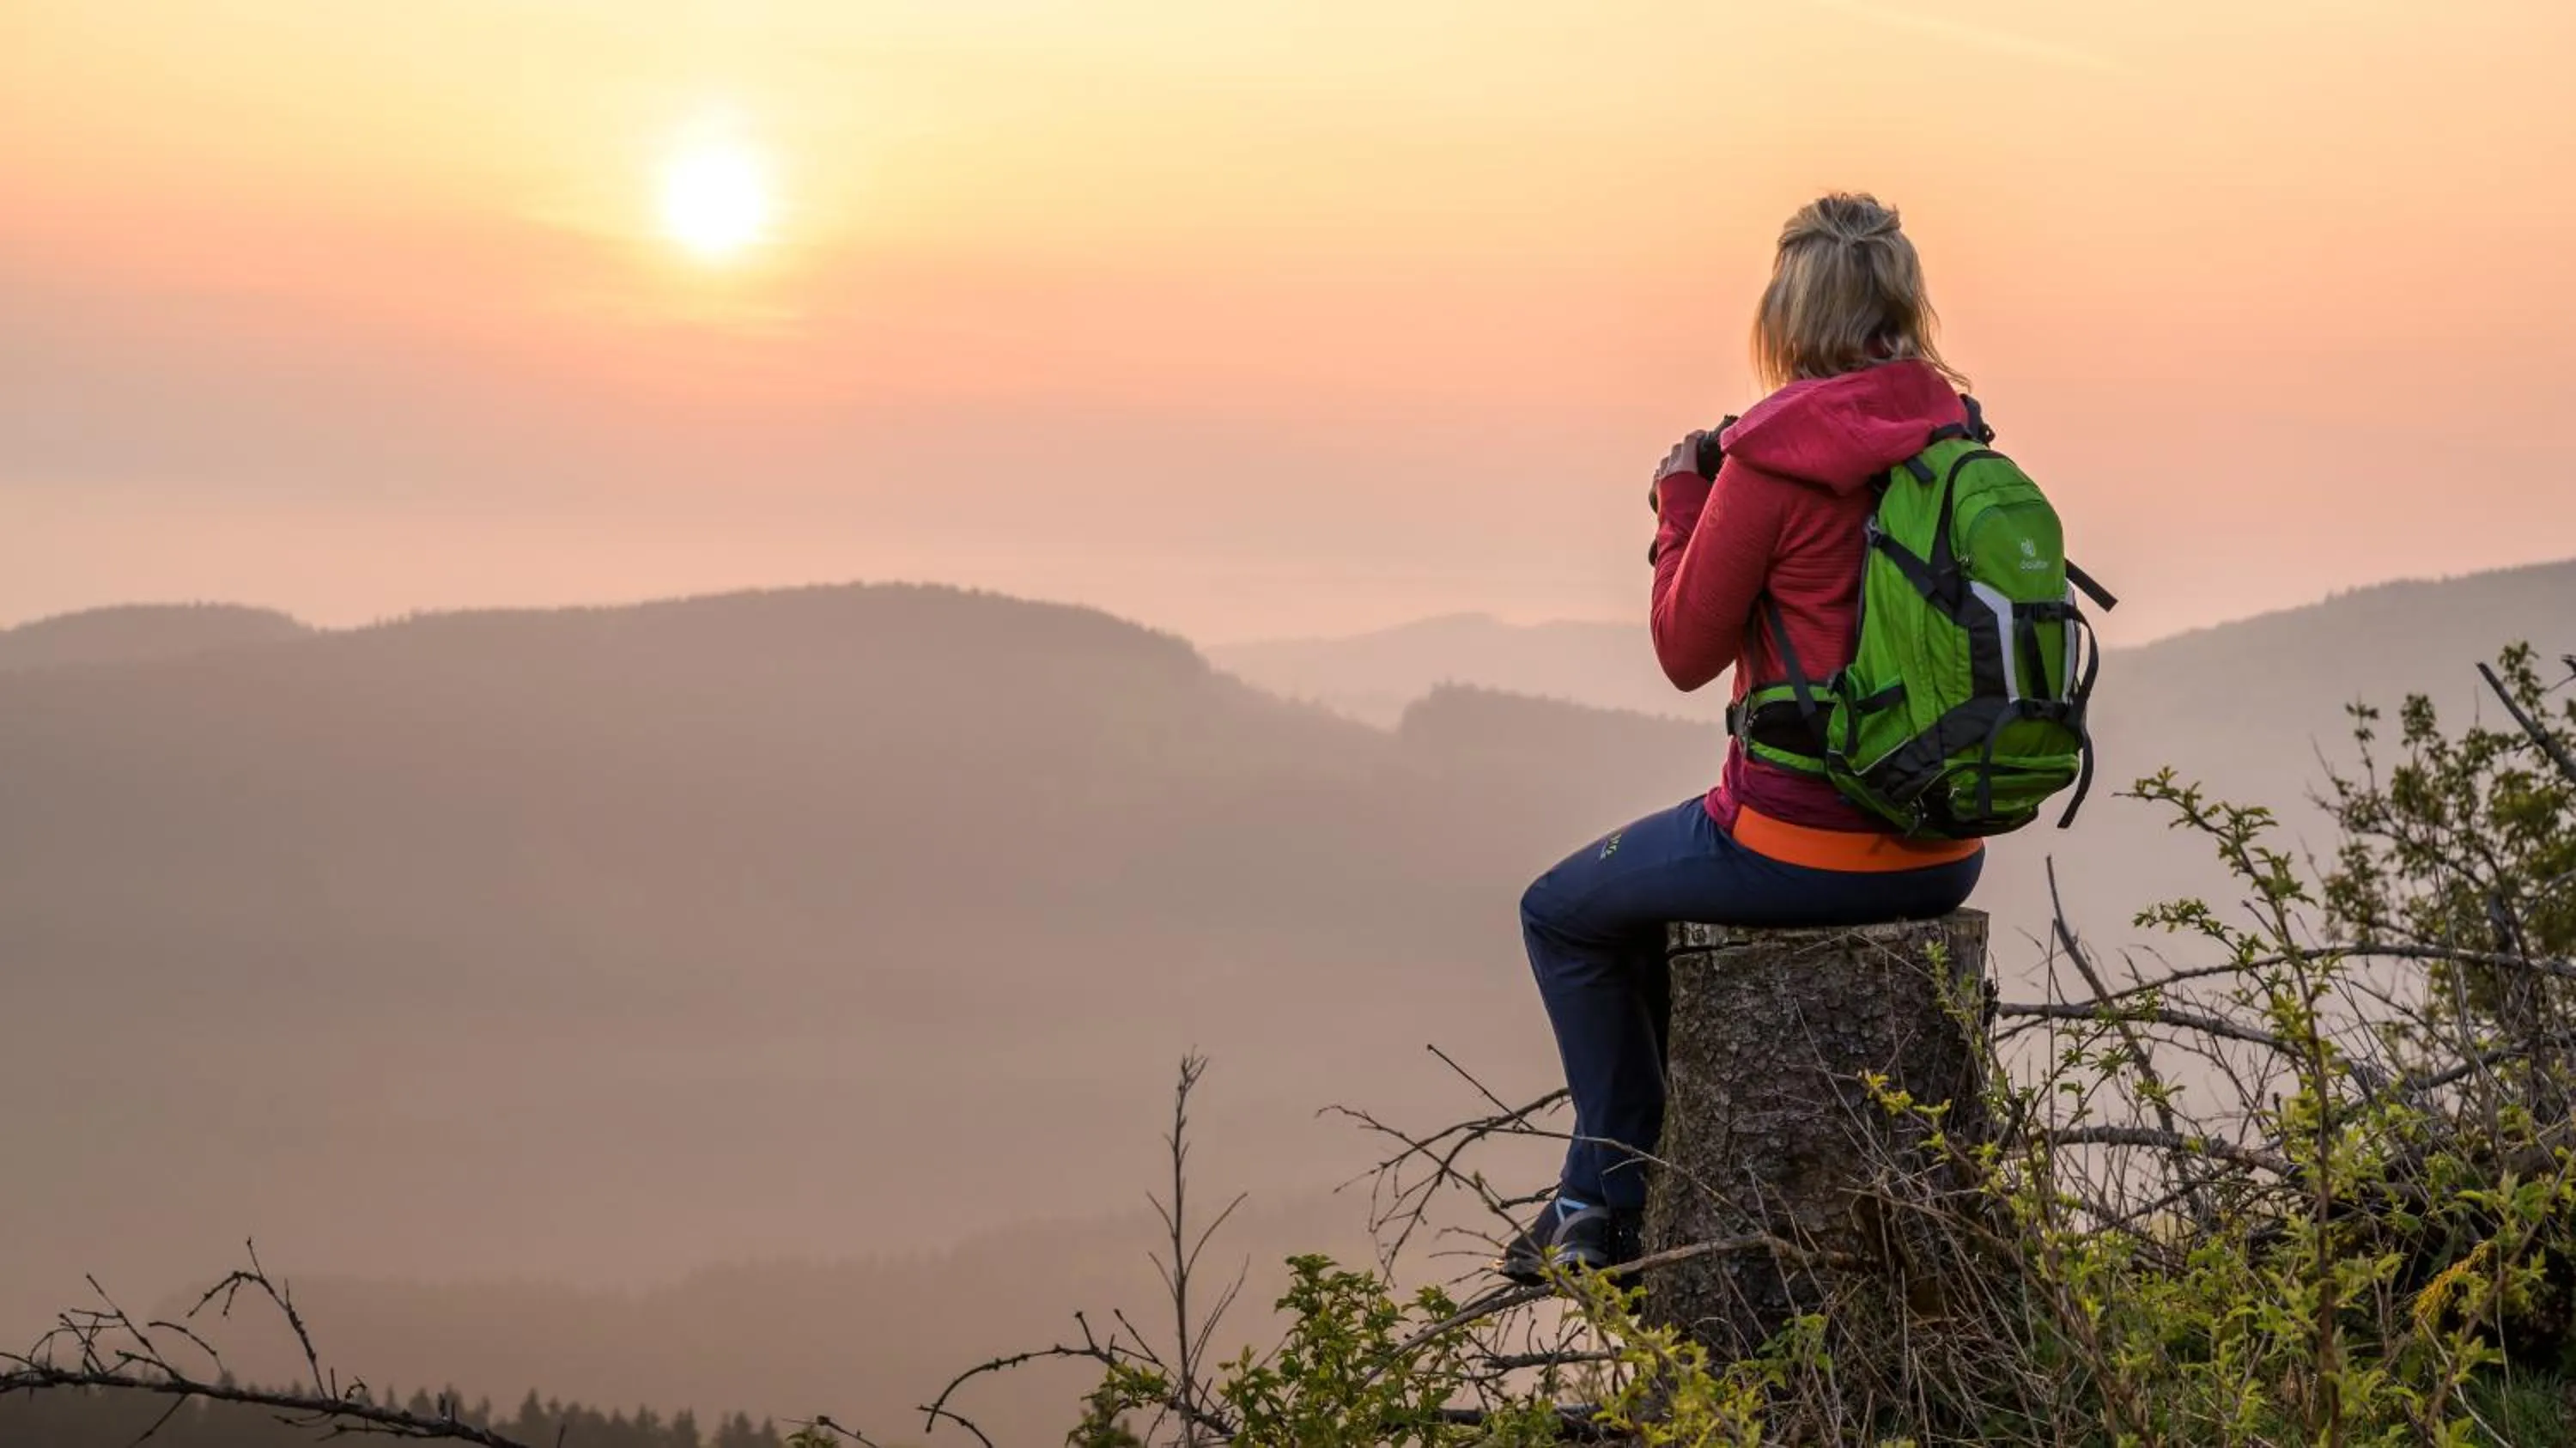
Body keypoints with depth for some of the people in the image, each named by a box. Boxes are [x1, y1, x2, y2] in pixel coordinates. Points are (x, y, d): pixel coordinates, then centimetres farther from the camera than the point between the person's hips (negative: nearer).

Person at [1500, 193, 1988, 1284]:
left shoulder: (1774, 458, -17)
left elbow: (1688, 652, -8)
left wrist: (1680, 505, 5)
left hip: (1809, 844, -7)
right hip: (1944, 854, 7)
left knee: (1563, 914, 20)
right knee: (1666, 879, 35)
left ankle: (1618, 1203, 25)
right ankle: (1602, 1191, 40)